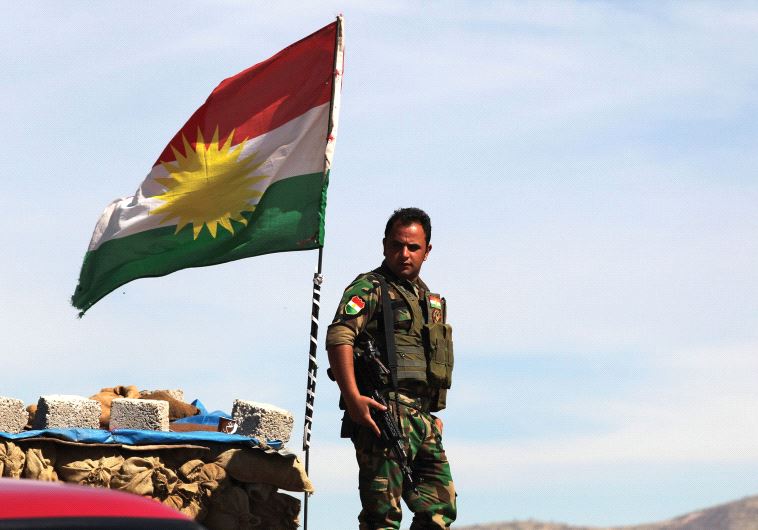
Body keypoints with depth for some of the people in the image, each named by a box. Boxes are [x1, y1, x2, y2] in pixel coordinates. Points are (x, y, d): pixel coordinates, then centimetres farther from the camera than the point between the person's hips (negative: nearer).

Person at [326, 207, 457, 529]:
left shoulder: (429, 299, 23)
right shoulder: (369, 288, -2)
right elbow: (338, 337, -17)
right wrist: (353, 398, -28)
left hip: (421, 418, 8)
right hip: (384, 412, -8)